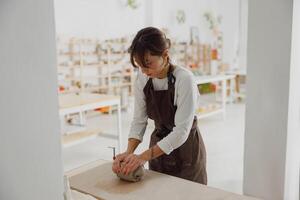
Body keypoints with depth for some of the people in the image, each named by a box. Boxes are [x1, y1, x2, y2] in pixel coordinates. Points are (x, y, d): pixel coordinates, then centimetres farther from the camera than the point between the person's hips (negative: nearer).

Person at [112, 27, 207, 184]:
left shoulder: (184, 79, -25)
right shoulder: (142, 78, -9)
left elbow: (181, 132, -27)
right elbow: (139, 120, -6)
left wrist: (144, 156, -31)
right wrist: (129, 152, -21)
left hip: (186, 150, -4)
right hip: (159, 148, 5)